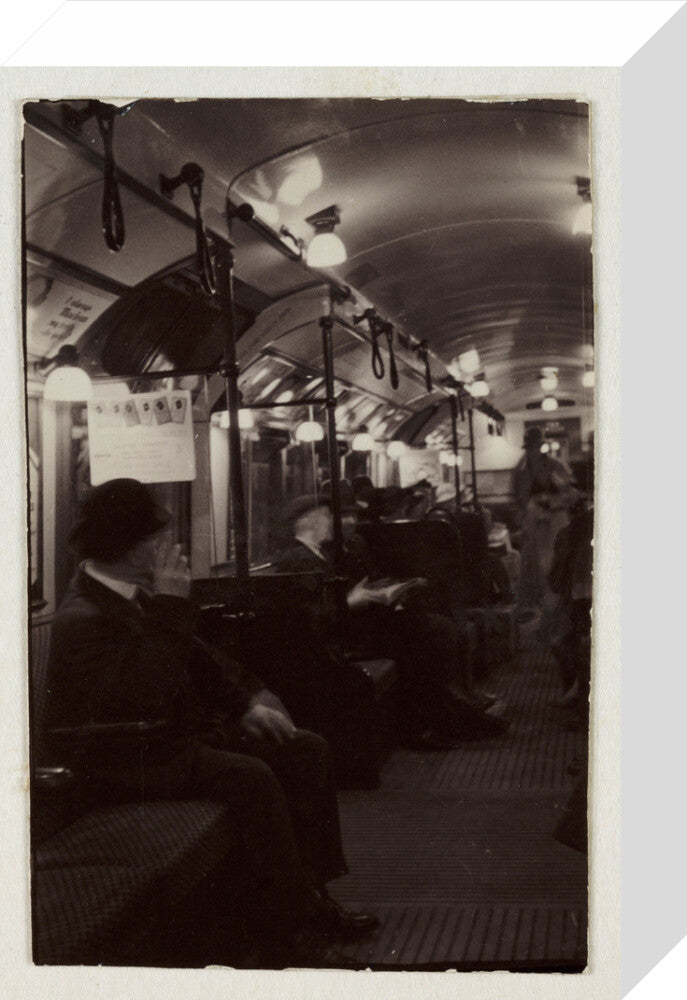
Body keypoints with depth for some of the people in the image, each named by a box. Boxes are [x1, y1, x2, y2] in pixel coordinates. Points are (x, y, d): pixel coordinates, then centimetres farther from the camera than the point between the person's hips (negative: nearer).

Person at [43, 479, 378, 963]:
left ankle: (312, 891, 5)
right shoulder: (82, 620, -23)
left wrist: (247, 702, 4)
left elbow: (197, 656, 18)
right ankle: (291, 919, -14)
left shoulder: (136, 593, 7)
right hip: (129, 763, -10)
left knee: (306, 750, 1)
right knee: (250, 776, -30)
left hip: (181, 733, 10)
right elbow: (147, 695, -35)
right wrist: (171, 608, -31)